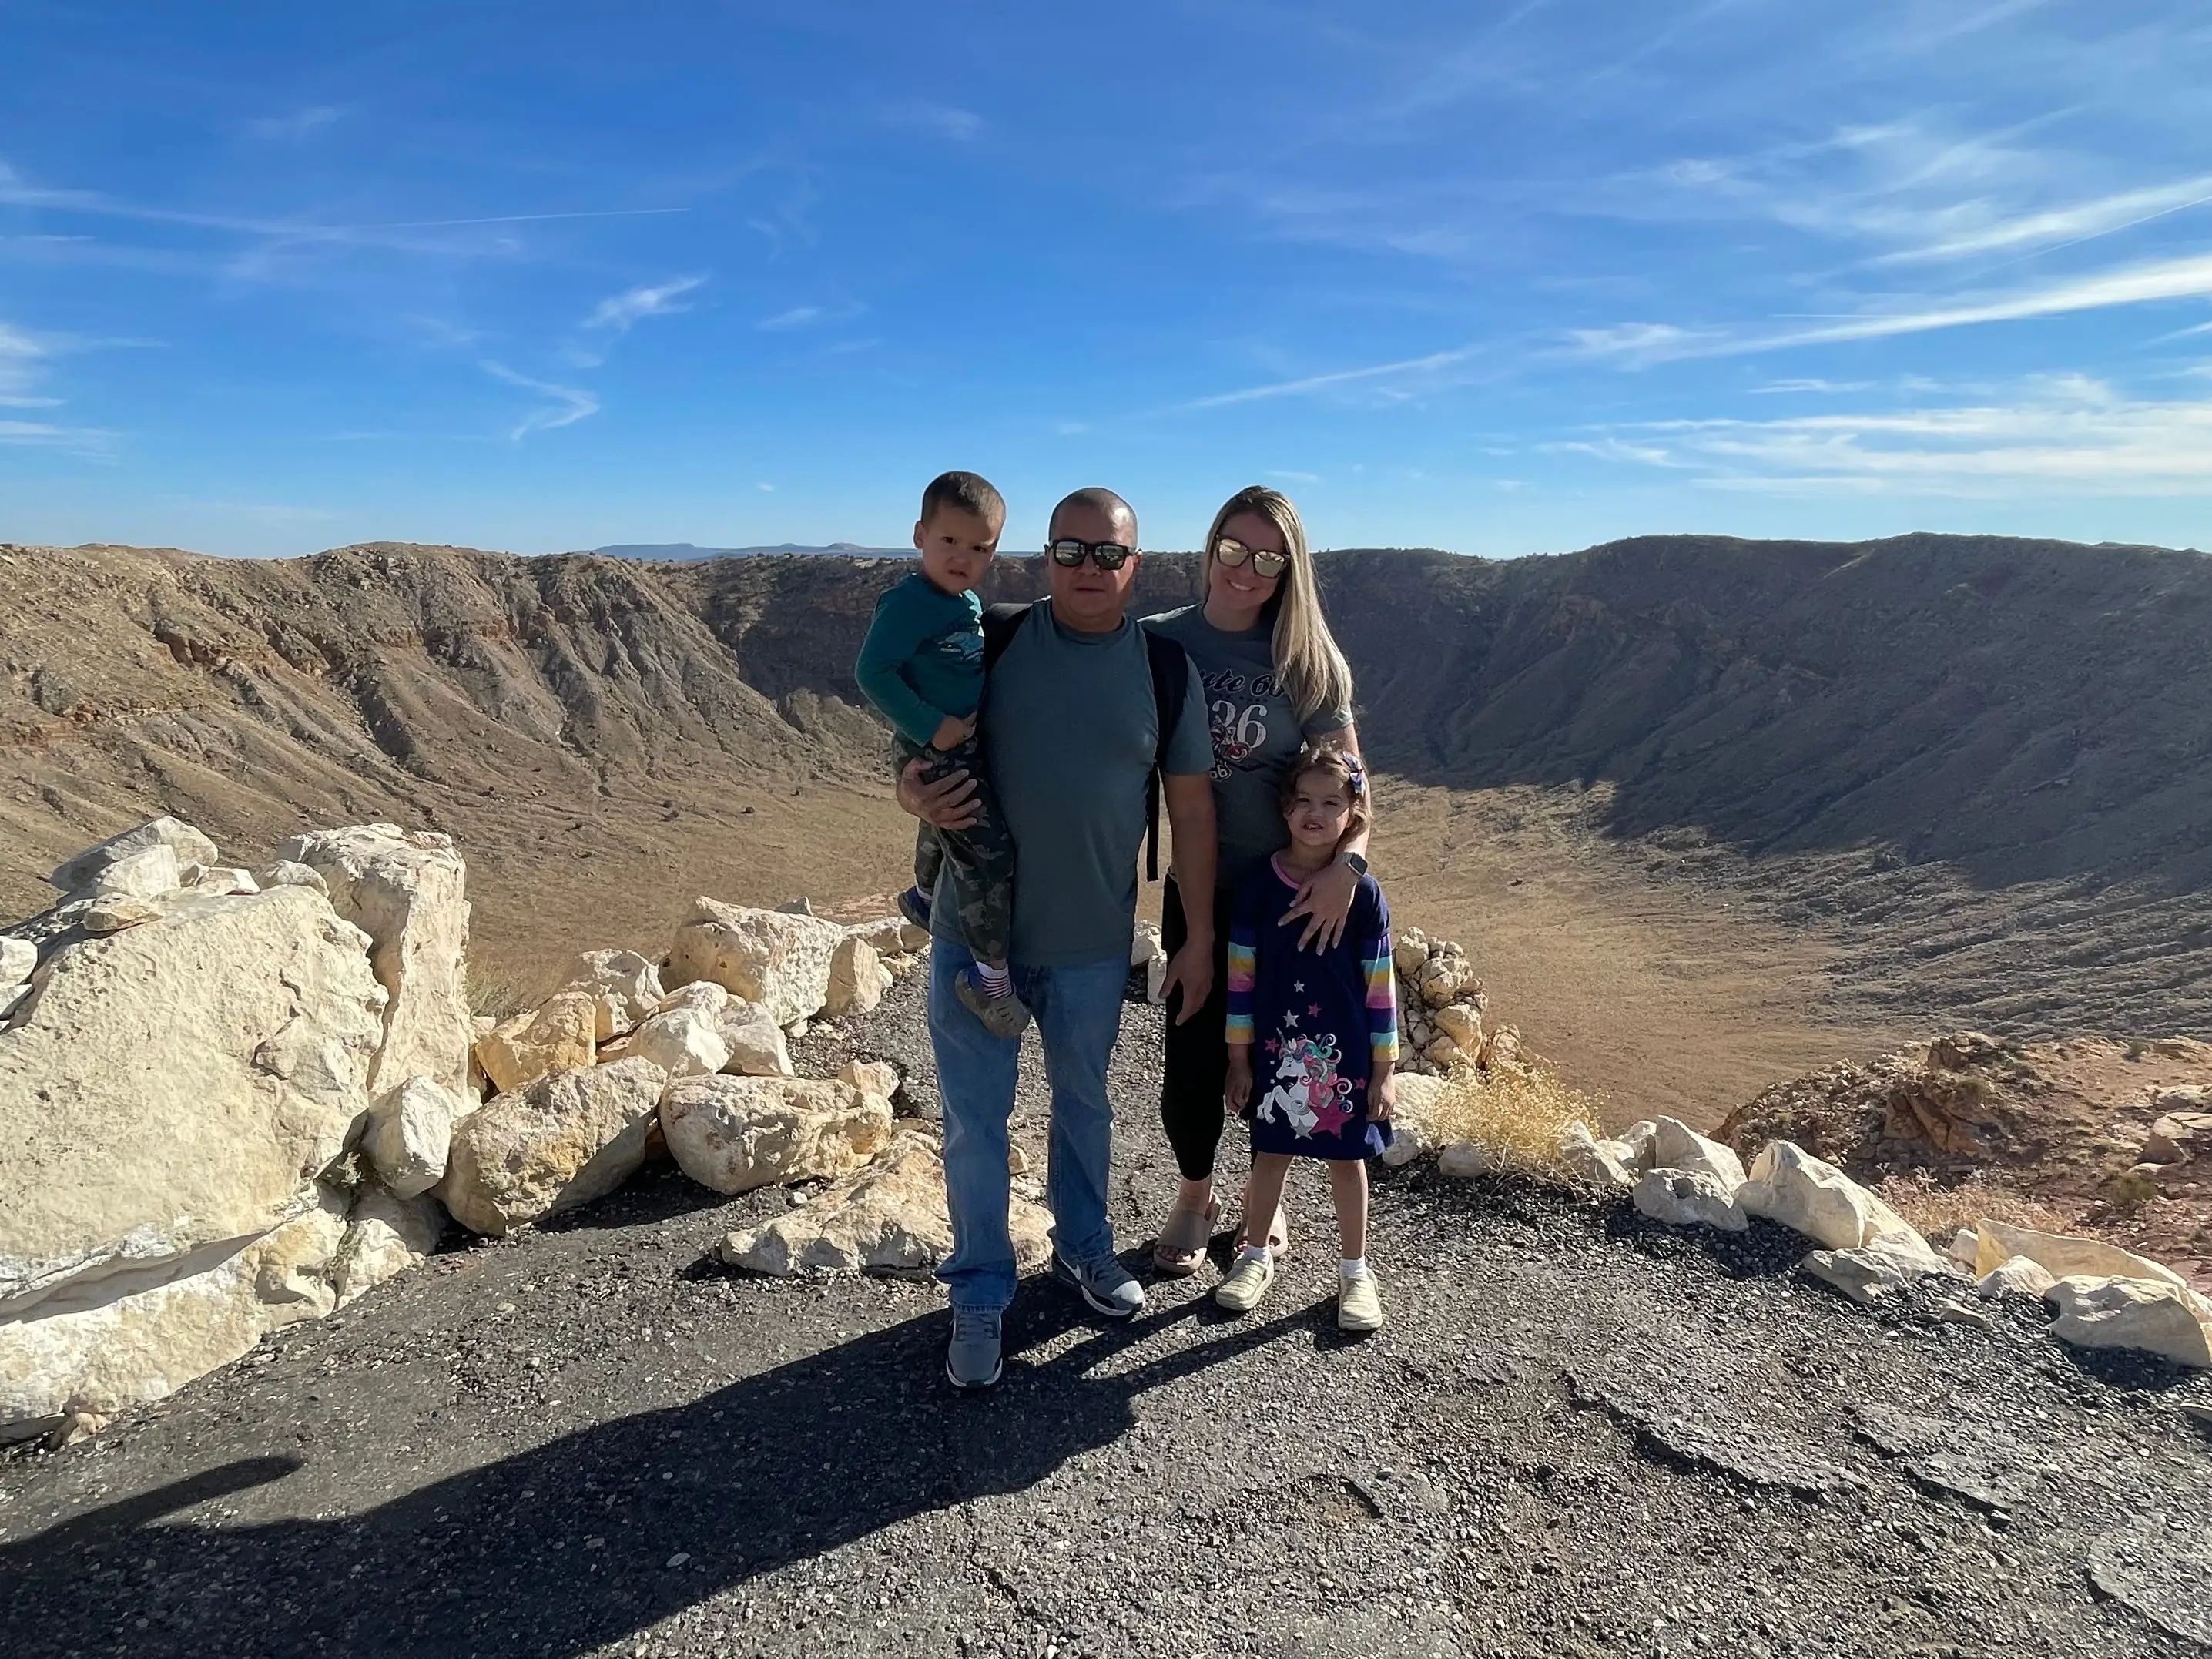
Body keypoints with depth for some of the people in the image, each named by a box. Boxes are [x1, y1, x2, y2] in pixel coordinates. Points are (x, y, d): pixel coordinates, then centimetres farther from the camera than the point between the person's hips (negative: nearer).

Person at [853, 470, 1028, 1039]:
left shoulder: (970, 602, 7)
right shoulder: (909, 602, -19)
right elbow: (872, 672, -22)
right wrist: (931, 727, -25)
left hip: (972, 744, 9)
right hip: (935, 751, -9)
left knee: (946, 830, 31)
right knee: (988, 854, -15)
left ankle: (923, 898, 59)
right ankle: (991, 976, -6)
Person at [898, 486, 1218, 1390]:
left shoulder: (1165, 668, -3)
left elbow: (1191, 806, 1)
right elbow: (918, 751, 0)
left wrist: (1199, 936, 1)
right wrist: (917, 794, -24)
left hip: (1093, 941, 1)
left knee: (1083, 1102, 21)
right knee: (975, 1121, 7)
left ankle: (1082, 1248, 44)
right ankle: (981, 1297, 26)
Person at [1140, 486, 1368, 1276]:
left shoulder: (1308, 661, -4)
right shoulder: (1159, 642, -4)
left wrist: (1346, 863, -21)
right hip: (1195, 885, 0)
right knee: (1192, 1051, 4)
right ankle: (1195, 1195, 33)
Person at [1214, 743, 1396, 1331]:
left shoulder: (1363, 894, -9)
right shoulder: (1258, 886, -7)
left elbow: (1379, 988, -5)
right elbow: (1242, 977, -1)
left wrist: (1384, 1071, -4)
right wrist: (1239, 1059, 0)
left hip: (1344, 1055, -1)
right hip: (1276, 1051, 1)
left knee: (1347, 1157, 12)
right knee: (1271, 1152, 15)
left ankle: (1355, 1271, 29)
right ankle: (1256, 1256, 34)